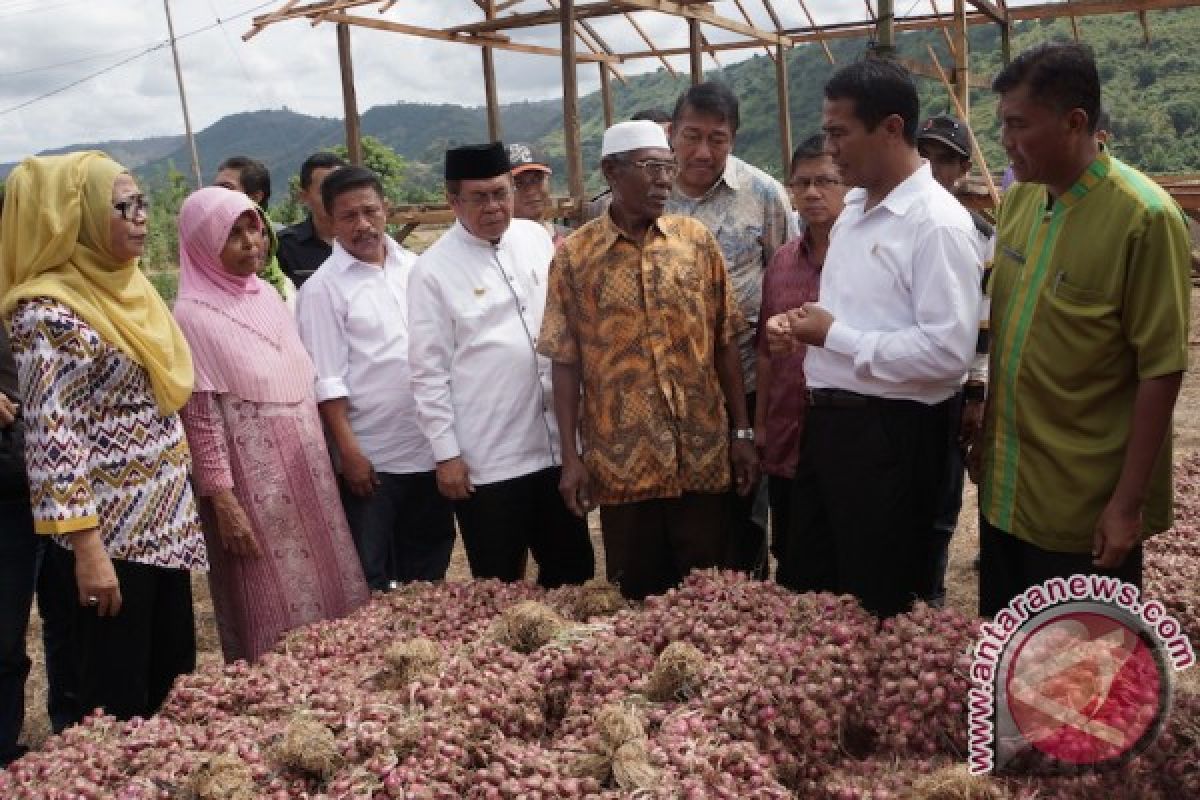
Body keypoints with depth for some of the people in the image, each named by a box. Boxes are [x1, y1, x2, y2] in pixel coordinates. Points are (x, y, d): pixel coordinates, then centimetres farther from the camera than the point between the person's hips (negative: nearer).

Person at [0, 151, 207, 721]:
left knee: (175, 686, 17)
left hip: (165, 524, 8)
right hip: (112, 535, -8)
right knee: (119, 703, 5)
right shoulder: (50, 310, -17)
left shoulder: (127, 288, 9)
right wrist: (86, 549, -23)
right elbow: (51, 438, -21)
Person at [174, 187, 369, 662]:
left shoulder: (267, 295, 8)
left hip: (304, 471, 7)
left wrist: (322, 460, 14)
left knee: (329, 597, 13)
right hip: (252, 482, -7)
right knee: (277, 620, 3)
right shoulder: (193, 315, -13)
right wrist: (223, 501, -16)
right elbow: (200, 417, -14)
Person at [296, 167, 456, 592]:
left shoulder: (416, 268, 7)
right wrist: (349, 452, -14)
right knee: (371, 580, 5)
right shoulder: (322, 288, -7)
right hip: (372, 455, -5)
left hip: (432, 446, 5)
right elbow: (327, 380, -10)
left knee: (431, 566, 18)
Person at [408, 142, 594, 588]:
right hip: (486, 460, -4)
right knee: (500, 587, 8)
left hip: (557, 444, 5)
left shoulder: (536, 238, 6)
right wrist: (446, 454, -9)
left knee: (573, 570, 16)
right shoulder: (433, 269, -8)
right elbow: (429, 371, -8)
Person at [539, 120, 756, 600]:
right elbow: (566, 362, -1)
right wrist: (570, 457, -4)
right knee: (639, 594, 11)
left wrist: (742, 432, 3)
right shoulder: (573, 256, -2)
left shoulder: (696, 240, 3)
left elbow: (725, 342, 5)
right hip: (623, 461, -1)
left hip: (703, 455, 1)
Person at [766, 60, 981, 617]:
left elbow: (948, 351, -25)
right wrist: (801, 324, 2)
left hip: (890, 434, -9)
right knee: (804, 588, 19)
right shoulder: (854, 209, 11)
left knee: (876, 607, 8)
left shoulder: (937, 223, -17)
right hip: (829, 419, 9)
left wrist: (833, 335, -19)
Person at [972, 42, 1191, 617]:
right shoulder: (1019, 199, 3)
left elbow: (1162, 370, -17)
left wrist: (1129, 502, -16)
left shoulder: (1144, 219, -18)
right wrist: (987, 431, 13)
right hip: (1005, 488, 6)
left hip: (1087, 508, -6)